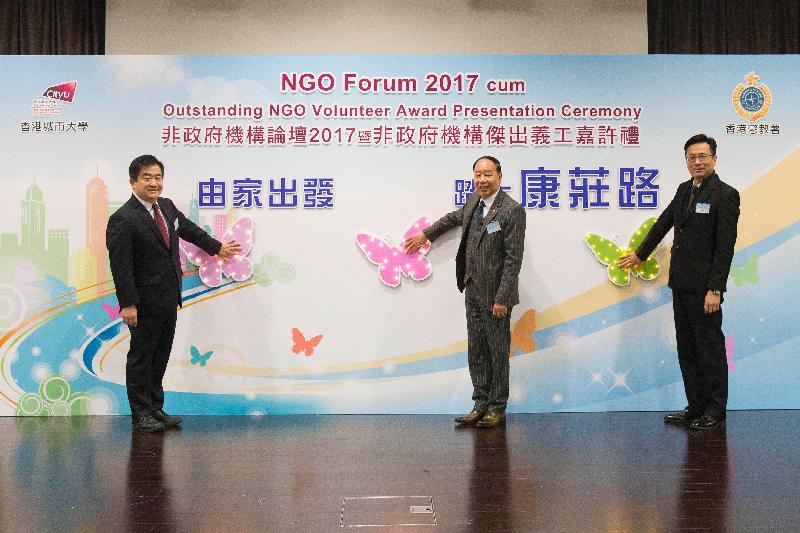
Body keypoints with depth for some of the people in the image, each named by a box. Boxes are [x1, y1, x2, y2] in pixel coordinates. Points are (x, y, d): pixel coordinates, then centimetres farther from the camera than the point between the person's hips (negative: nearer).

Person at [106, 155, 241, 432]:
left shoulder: (167, 206, 7)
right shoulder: (122, 219, -16)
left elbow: (188, 228, 25)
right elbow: (120, 266, -18)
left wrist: (216, 247, 37)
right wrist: (127, 304, -20)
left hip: (169, 300, 8)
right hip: (145, 304, -8)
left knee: (160, 357, 15)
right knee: (141, 358, 5)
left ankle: (156, 409, 27)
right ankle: (141, 415, 16)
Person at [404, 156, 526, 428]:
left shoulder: (512, 210, -14)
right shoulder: (473, 202, 9)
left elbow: (513, 258, -16)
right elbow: (454, 217, 33)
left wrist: (502, 298, -19)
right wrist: (426, 234, 35)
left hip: (495, 295, -7)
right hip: (473, 292, 7)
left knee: (497, 351, 3)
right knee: (476, 351, 11)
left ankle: (497, 410, 14)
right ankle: (481, 405, 21)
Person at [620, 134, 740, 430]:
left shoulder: (725, 195, -10)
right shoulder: (684, 190, 12)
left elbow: (725, 247, -15)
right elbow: (664, 223, 26)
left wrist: (715, 289, -19)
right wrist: (640, 254, 34)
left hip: (704, 286, -8)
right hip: (681, 284, 8)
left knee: (710, 347, 1)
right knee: (687, 348, 12)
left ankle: (715, 411, 13)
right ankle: (695, 407, 21)